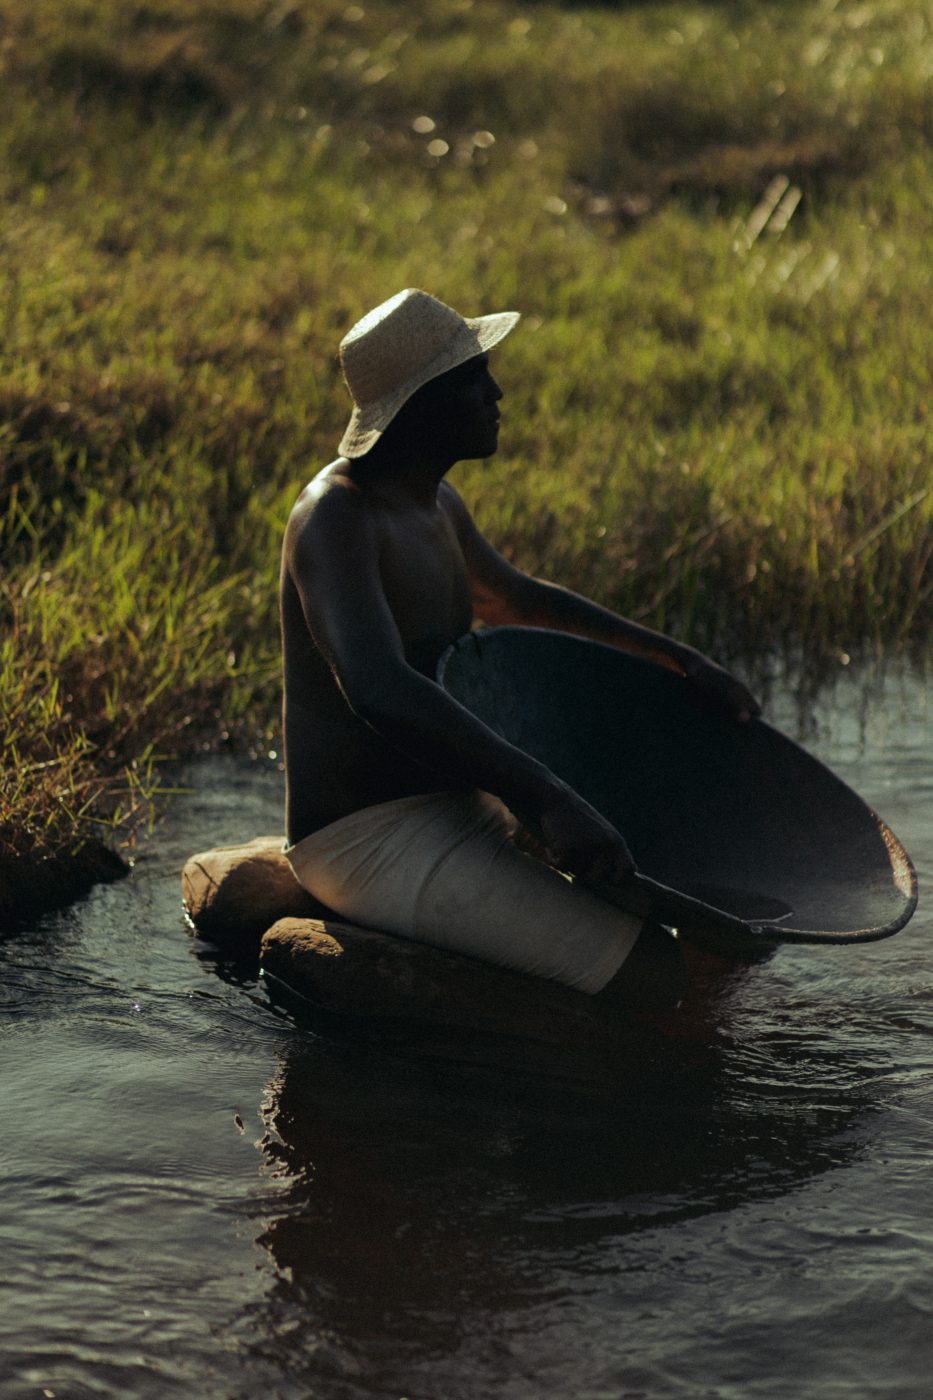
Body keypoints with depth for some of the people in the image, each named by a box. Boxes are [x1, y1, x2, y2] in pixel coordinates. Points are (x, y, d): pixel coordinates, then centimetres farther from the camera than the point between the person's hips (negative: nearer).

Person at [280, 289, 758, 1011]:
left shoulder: (436, 504, 12)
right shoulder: (335, 517, -20)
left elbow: (519, 600, 32)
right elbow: (379, 690, -37)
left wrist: (676, 656, 24)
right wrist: (548, 796, -44)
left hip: (454, 810, 11)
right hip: (368, 840, -11)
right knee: (657, 974, -23)